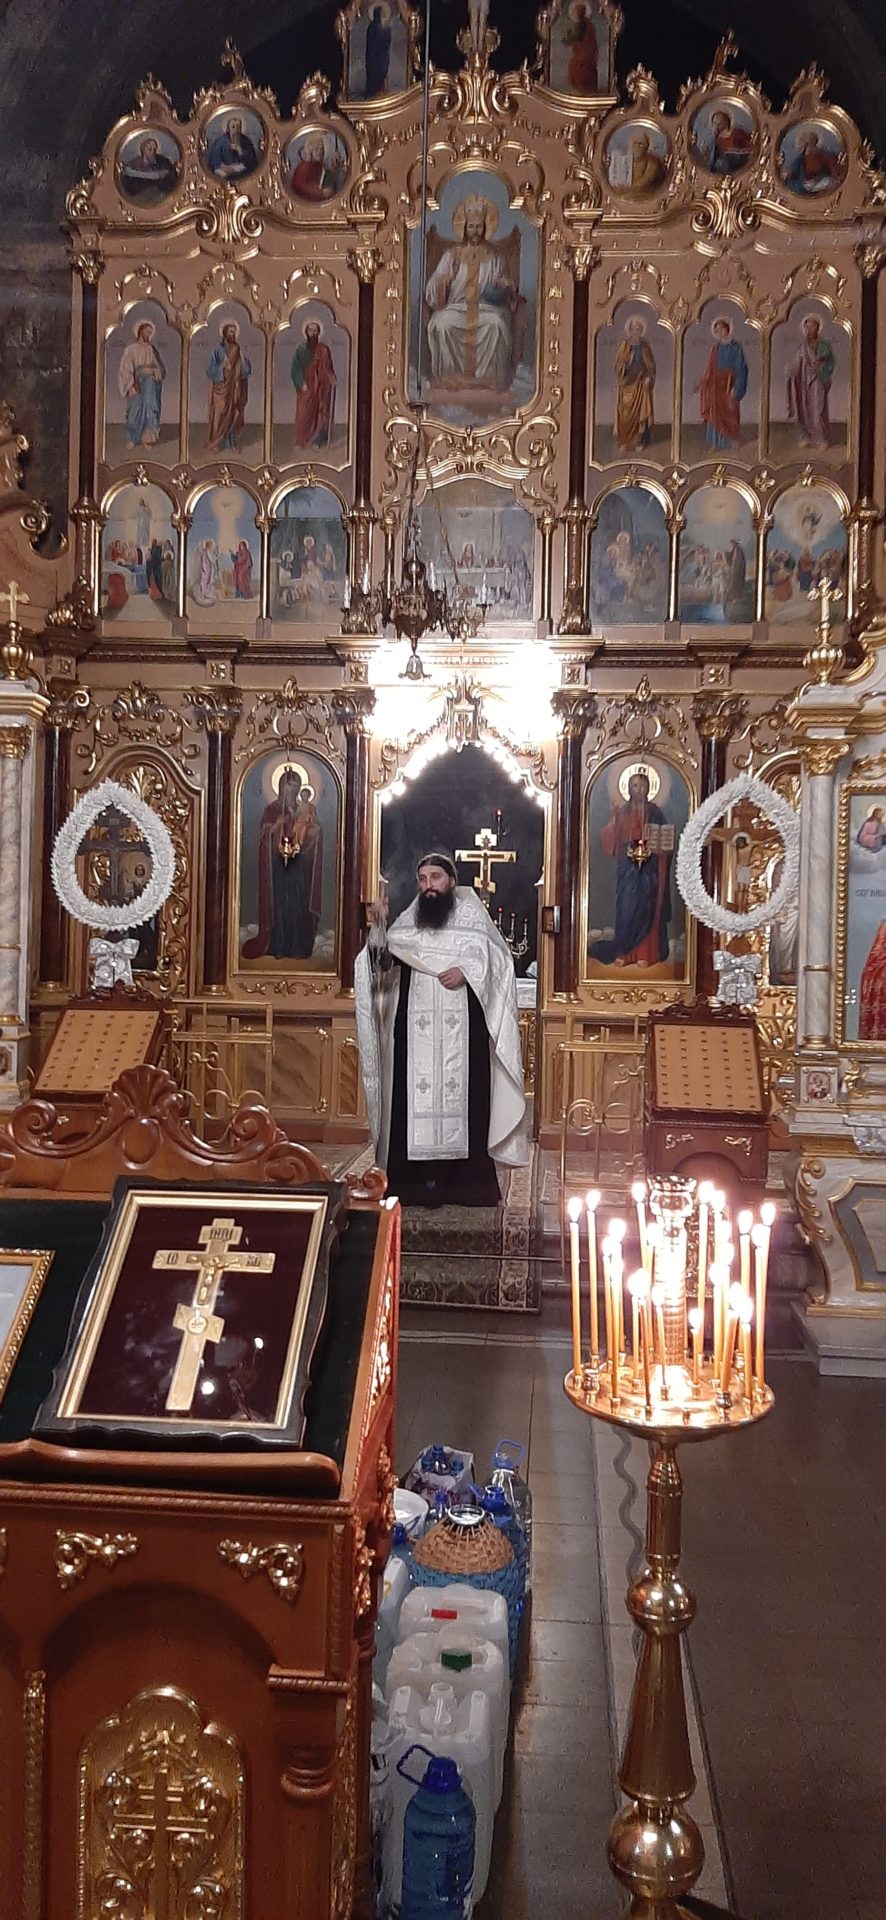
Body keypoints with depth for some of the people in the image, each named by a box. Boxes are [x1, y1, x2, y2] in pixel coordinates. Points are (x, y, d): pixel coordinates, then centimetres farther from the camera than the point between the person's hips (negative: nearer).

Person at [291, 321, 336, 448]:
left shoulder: (324, 349, 3)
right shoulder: (300, 349, 1)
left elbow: (328, 368, 6)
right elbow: (295, 369, -1)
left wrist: (332, 380, -12)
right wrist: (301, 384, -13)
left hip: (320, 387, 1)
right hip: (306, 388, -1)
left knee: (320, 413, -1)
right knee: (304, 415, -8)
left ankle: (317, 442, 4)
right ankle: (301, 442, -4)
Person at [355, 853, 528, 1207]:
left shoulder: (471, 914, 8)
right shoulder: (408, 921, 13)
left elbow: (497, 959, 1)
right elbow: (383, 962, 4)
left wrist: (466, 971, -15)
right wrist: (378, 927, -12)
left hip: (463, 1028, -2)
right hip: (416, 1028, 2)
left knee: (463, 1094, -3)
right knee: (415, 1094, -3)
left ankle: (465, 1180, 2)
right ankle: (419, 1180, 0)